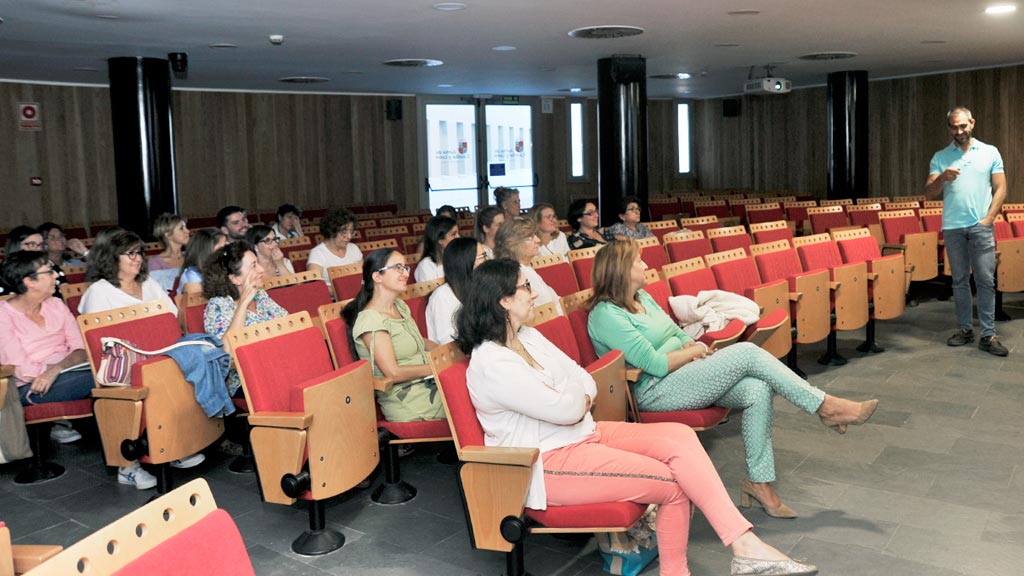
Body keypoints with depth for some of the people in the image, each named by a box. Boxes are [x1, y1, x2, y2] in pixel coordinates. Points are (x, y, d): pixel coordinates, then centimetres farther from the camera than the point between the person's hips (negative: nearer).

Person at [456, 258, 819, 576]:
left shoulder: (528, 337, 10)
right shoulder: (491, 364, -20)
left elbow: (587, 384, 10)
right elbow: (566, 410, -21)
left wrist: (575, 402, -11)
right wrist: (573, 394, 1)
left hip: (583, 433, 9)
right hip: (549, 463, -9)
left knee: (678, 436, -13)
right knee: (676, 481, -15)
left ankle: (744, 544, -14)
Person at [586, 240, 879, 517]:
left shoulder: (643, 298, 15)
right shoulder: (606, 315, -15)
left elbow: (678, 334, 22)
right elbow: (655, 365, -18)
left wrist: (693, 345, -1)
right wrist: (694, 351, -4)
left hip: (683, 375, 9)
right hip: (655, 393, -9)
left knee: (758, 390, -16)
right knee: (748, 353, -19)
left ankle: (759, 481, -8)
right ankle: (825, 406, -5)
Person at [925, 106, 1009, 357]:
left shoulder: (990, 152, 6)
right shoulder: (940, 157, 8)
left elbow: (1000, 189, 5)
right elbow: (929, 193, 2)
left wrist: (988, 219, -5)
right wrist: (943, 177, -19)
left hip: (981, 226, -1)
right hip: (952, 227, 1)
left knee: (986, 281, -4)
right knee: (960, 280, 7)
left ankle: (988, 335, -1)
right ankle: (965, 329, 16)